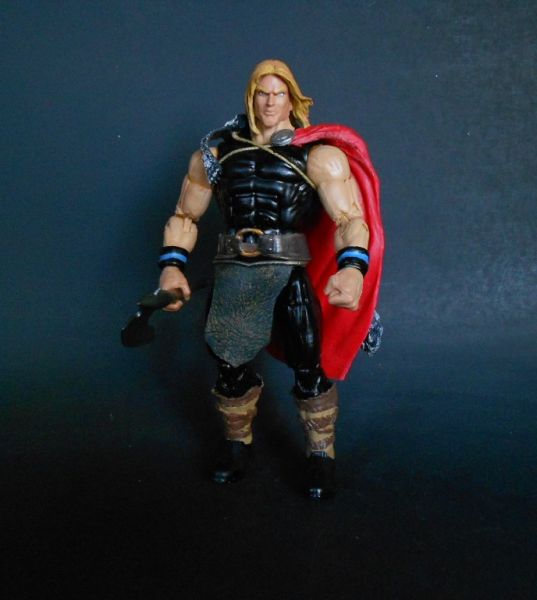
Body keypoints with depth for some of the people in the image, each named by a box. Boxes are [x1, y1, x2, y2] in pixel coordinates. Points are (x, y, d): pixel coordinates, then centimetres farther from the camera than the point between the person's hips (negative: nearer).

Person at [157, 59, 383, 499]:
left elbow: (351, 218, -13)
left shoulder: (317, 156, -2)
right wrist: (172, 266, 1)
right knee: (230, 366, 10)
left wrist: (352, 267, -33)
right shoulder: (218, 154, 9)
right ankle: (237, 444, 35)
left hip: (291, 273, -3)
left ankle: (322, 456, 16)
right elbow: (185, 215, 17)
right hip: (233, 273, 3)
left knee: (309, 368, -6)